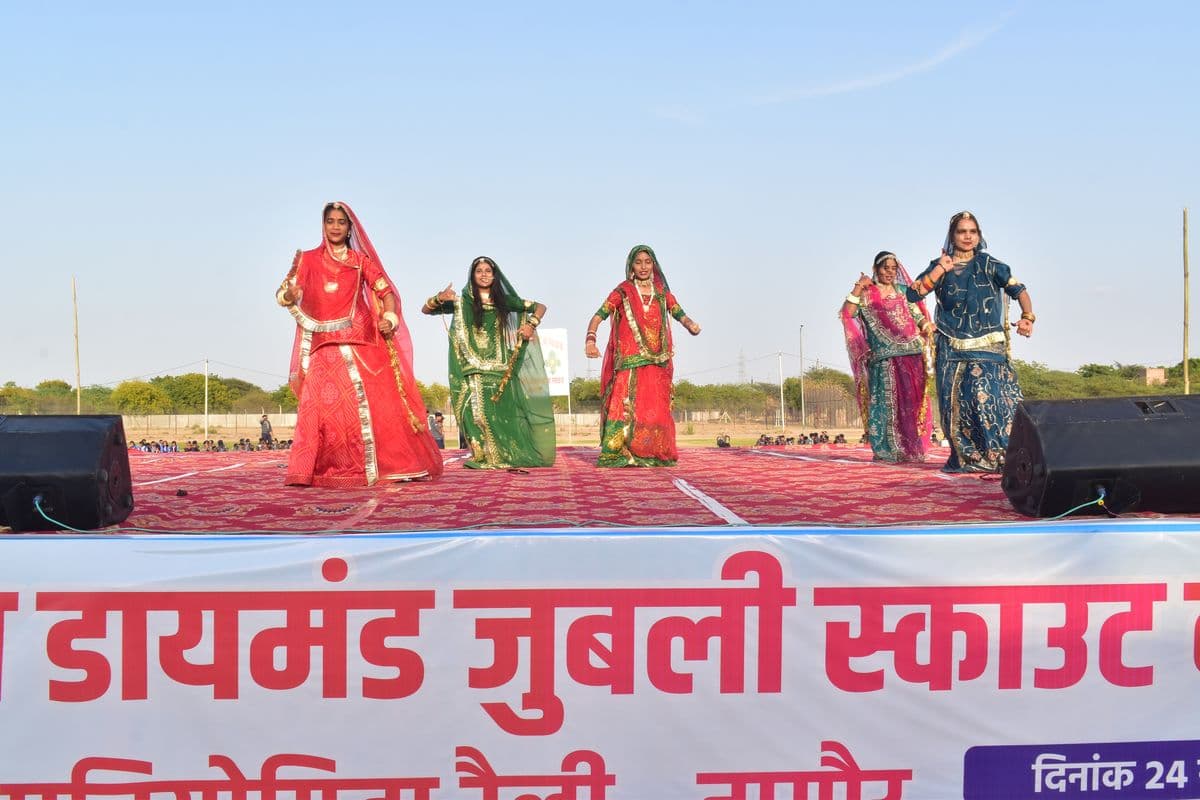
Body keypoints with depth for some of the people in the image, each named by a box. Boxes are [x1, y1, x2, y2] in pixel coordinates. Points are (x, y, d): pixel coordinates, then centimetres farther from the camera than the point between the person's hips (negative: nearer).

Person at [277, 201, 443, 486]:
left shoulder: (361, 260, 12)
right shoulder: (309, 259, 11)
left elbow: (386, 292, 7)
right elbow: (284, 295, 3)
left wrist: (389, 318, -12)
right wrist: (290, 292, -21)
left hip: (360, 343, 0)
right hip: (324, 347, 0)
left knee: (375, 402, -6)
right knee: (323, 405, -12)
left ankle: (393, 464, -1)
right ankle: (323, 471, -11)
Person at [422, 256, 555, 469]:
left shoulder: (503, 300, 9)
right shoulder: (462, 302, 5)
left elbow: (539, 307, 15)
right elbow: (426, 309, 4)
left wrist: (531, 324, -4)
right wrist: (439, 299, -16)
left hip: (499, 367, 1)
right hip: (473, 368, -1)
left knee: (502, 410, -3)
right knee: (477, 410, -12)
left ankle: (504, 455, 5)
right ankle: (483, 456, -7)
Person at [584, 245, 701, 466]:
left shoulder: (662, 293, 13)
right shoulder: (622, 292, 4)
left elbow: (681, 315, 10)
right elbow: (598, 316, -4)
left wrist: (691, 325, -14)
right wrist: (590, 339, -23)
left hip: (657, 363, 3)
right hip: (629, 362, -3)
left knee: (656, 408, -2)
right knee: (625, 404, -13)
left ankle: (654, 456, 4)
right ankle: (618, 455, -14)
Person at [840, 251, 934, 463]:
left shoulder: (903, 291, 16)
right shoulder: (866, 294, 6)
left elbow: (917, 314, 15)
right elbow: (847, 313, -8)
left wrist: (926, 326, -5)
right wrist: (857, 289, -15)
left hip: (911, 354, 4)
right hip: (884, 356, -3)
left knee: (911, 402, 2)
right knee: (886, 401, -8)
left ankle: (911, 450, 8)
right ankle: (886, 451, -5)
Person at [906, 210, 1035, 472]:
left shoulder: (988, 265, 5)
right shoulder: (939, 266, 10)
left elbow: (1020, 291, 5)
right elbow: (913, 294, -2)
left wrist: (1027, 317, -11)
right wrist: (939, 270, -7)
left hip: (986, 347, -2)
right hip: (951, 349, 2)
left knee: (987, 396, -15)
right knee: (955, 402, -3)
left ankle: (999, 457, -11)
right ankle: (963, 458, 5)